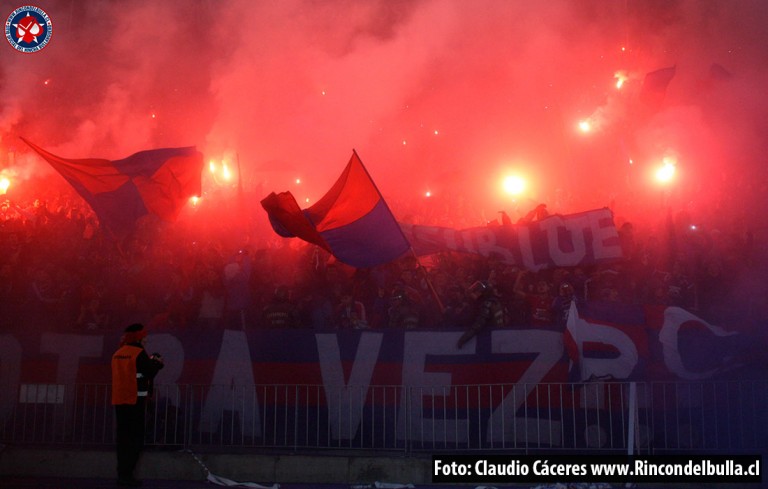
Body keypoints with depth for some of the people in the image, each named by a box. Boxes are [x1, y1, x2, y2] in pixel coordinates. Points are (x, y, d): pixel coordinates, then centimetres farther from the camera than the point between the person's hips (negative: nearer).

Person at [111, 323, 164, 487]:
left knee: (123, 437, 10)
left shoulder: (118, 354, 12)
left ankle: (122, 473, 12)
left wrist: (149, 362, 22)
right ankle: (126, 474, -8)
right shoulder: (139, 353, -10)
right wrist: (157, 363, 11)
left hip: (119, 400, 7)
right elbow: (149, 373, -8)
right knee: (135, 438, -3)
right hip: (135, 401, -7)